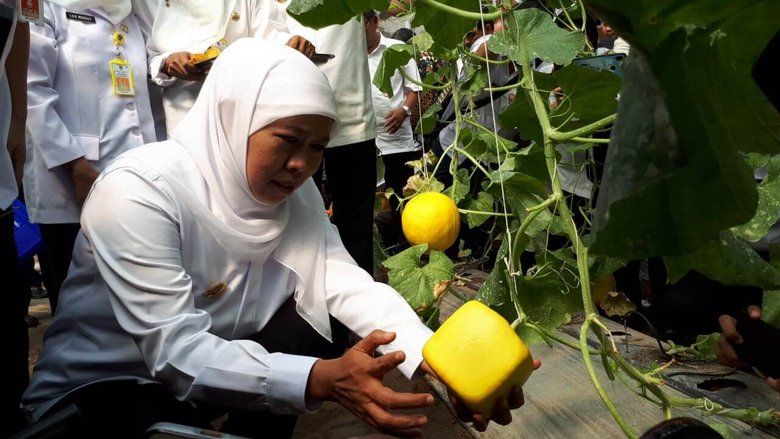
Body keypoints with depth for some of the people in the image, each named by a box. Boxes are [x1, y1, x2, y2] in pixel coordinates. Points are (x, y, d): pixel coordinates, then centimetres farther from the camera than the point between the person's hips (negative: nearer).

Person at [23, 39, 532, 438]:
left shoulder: (293, 191, -7)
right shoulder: (138, 190, -26)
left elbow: (346, 283, -19)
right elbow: (174, 350, -32)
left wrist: (434, 359, -35)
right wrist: (321, 379, -43)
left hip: (212, 362, 7)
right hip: (103, 385, -6)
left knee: (320, 322, -13)